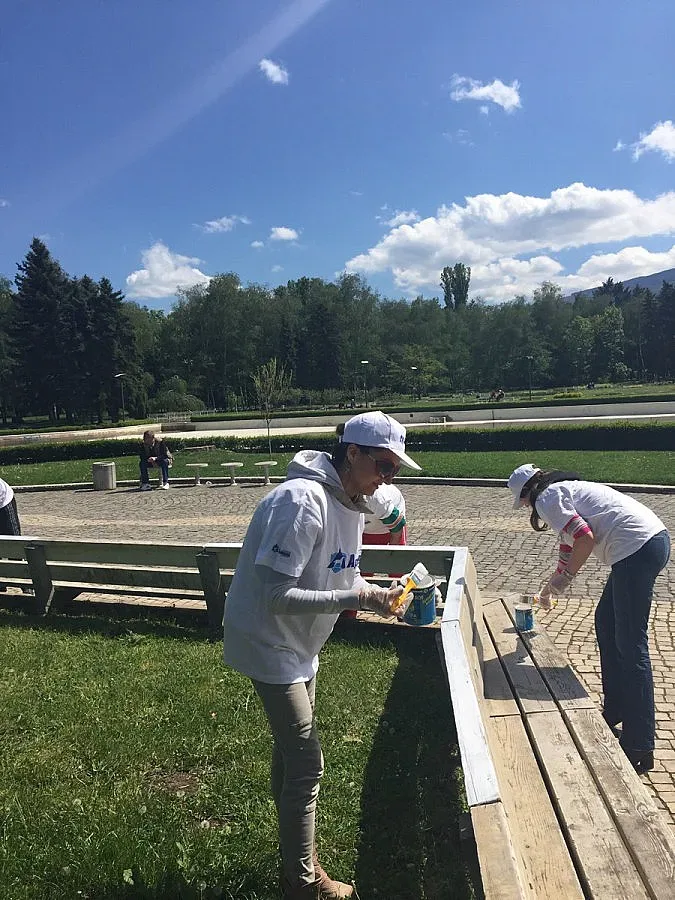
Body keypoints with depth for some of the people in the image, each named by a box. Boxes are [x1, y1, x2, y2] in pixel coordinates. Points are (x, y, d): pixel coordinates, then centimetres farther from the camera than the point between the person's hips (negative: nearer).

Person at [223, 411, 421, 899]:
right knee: (306, 763, -1)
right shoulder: (301, 502, -30)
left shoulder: (350, 502, -1)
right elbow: (277, 595, -33)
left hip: (299, 646, 9)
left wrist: (379, 594, -11)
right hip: (270, 644, -9)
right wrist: (358, 597, -32)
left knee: (292, 756, 22)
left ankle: (299, 860, 41)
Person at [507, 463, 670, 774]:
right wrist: (550, 586, 47)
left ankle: (640, 747, 2)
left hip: (637, 549, -10)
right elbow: (570, 545, 36)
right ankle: (615, 712, 32)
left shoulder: (547, 498, -3)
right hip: (656, 539, 10)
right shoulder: (566, 489, 26)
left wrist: (565, 577, 0)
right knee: (606, 622, 21)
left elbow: (585, 538, -15)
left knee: (629, 644, -5)